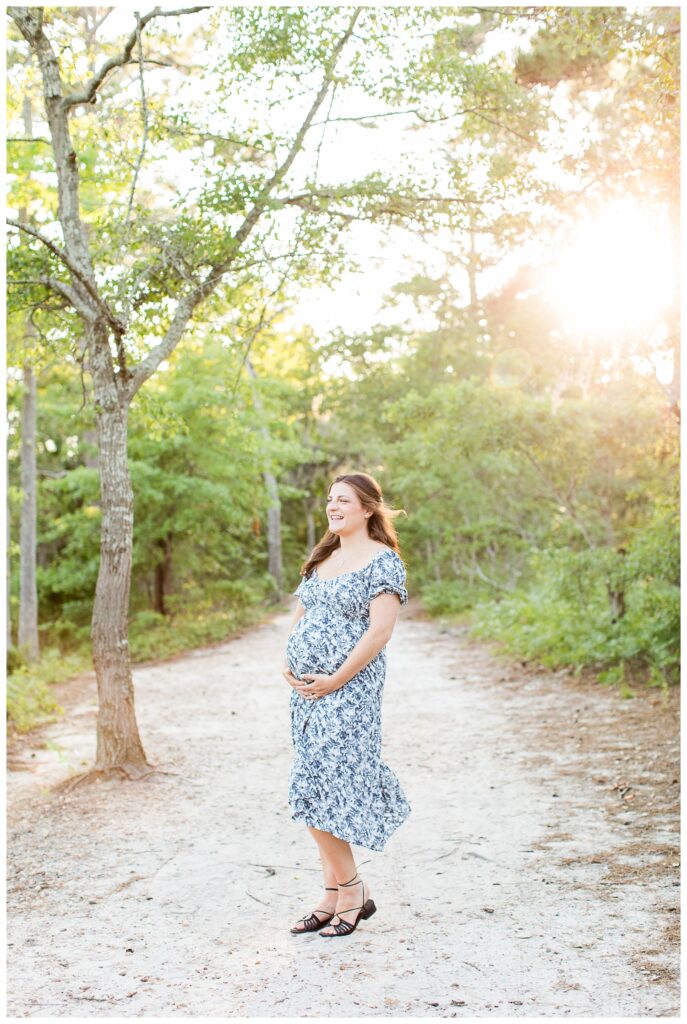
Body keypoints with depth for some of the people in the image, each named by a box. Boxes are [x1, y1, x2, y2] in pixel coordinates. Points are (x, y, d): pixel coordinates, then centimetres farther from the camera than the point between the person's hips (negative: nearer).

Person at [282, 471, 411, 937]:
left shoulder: (383, 561, -8)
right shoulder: (323, 558, 16)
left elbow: (380, 631, -16)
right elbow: (300, 615, 21)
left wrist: (334, 680, -17)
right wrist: (290, 665, 4)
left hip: (349, 690, -8)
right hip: (308, 689, 8)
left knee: (318, 791, -9)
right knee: (330, 791, 10)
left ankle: (352, 889, 7)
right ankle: (337, 894, 19)